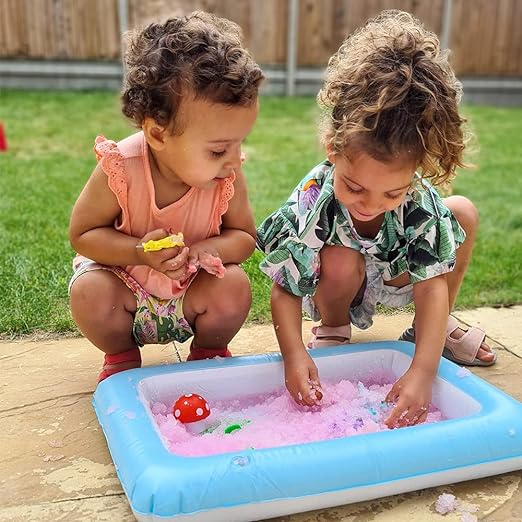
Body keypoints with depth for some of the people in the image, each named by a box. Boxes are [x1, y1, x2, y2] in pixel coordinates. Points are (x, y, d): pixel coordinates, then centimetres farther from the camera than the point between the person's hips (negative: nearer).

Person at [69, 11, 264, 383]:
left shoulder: (228, 176, -20)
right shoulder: (121, 169, -28)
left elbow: (244, 236, -7)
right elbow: (82, 234, -18)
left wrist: (210, 248, -31)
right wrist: (139, 253, -35)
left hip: (193, 287, 1)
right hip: (126, 279, -1)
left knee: (235, 287, -26)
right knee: (89, 293, -30)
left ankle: (209, 351, 8)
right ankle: (121, 356, 5)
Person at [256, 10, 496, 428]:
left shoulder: (420, 201, -29)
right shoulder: (309, 207, -35)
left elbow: (432, 285, -29)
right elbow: (285, 289, -28)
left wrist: (423, 372, -40)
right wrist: (294, 355, -44)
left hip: (394, 276, 4)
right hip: (335, 283, -3)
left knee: (463, 212, -10)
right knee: (341, 261, -38)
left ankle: (434, 328, 7)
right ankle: (333, 331, -2)